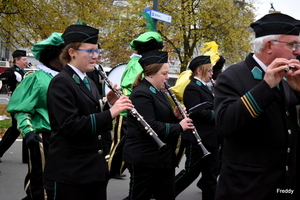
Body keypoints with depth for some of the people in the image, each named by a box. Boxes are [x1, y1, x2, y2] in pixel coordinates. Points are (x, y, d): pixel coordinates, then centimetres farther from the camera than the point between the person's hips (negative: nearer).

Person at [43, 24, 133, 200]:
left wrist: (110, 105, 0)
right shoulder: (61, 83, -13)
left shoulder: (89, 83, 14)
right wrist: (110, 113, -26)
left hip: (95, 170, 8)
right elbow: (70, 126, -23)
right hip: (68, 173, -8)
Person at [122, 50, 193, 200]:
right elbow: (149, 126, -25)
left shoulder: (159, 93, 14)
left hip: (164, 158, 9)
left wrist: (176, 117, 1)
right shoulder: (141, 94, -16)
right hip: (144, 160, -9)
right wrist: (179, 127, -20)